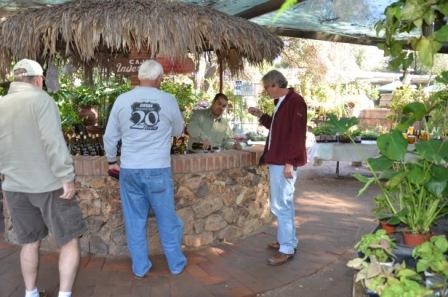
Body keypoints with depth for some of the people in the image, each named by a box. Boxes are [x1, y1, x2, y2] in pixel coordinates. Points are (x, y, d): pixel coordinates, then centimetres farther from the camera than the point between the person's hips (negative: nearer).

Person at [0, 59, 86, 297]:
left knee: (29, 242, 19)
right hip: (49, 185, -6)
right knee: (70, 240, 6)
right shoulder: (41, 100, -12)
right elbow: (53, 142, -20)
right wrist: (67, 177, -15)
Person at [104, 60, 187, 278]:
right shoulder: (168, 100, -5)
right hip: (158, 169, -1)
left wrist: (112, 160, 18)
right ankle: (176, 264, 25)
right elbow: (178, 131, 9)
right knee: (167, 218, 12)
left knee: (135, 220, 12)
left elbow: (110, 136, 4)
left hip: (129, 169, 2)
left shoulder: (122, 100, 0)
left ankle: (139, 267, 22)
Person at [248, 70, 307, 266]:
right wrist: (261, 116, 18)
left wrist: (290, 162, -22)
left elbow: (297, 134, -20)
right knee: (283, 203, 17)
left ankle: (287, 249, 3)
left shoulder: (295, 101, -14)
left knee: (281, 205, -6)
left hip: (285, 162, -10)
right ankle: (287, 241, 28)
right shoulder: (282, 102, 16)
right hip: (277, 161, 10)